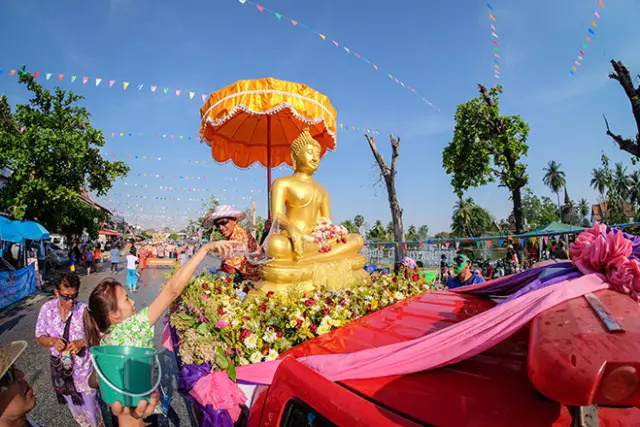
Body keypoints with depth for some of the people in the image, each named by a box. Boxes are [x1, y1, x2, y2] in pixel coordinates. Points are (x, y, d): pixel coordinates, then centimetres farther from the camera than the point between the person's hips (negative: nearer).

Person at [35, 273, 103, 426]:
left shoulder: (85, 310, -22)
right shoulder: (47, 309, -11)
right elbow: (40, 337, -1)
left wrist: (82, 342, -31)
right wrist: (52, 341, -21)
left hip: (83, 367, -4)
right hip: (60, 367, 4)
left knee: (90, 404, 11)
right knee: (74, 405, 25)